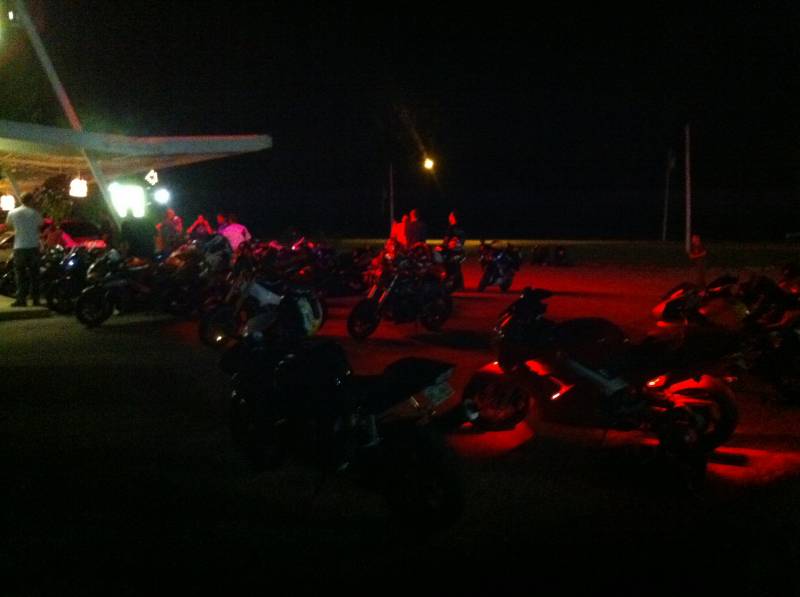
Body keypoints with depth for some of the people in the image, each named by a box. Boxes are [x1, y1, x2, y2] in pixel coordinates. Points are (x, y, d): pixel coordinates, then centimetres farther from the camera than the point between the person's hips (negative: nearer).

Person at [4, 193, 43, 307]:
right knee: (34, 273, 8)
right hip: (33, 246, 0)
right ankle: (35, 299, 9)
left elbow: (8, 224, 14)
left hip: (20, 247, 0)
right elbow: (40, 226, 8)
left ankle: (21, 299, -2)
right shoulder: (35, 213, -4)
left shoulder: (12, 213, -1)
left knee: (20, 274, 4)